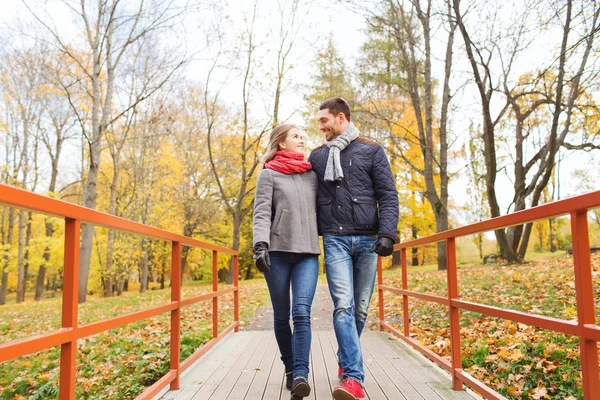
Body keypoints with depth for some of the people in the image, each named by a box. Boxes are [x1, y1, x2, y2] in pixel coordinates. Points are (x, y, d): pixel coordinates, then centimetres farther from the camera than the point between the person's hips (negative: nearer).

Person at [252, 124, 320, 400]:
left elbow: (320, 210, 18)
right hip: (277, 252, -2)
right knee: (281, 316, 7)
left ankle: (301, 375, -13)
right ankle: (290, 369, 23)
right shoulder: (269, 174, 4)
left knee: (302, 312, -13)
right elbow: (261, 213, -5)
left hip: (308, 253, 2)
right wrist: (260, 244, -19)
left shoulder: (312, 174, 15)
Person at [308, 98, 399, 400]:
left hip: (367, 239, 0)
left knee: (360, 309, 7)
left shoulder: (371, 151, 7)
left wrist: (387, 233, -11)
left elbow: (388, 195, 2)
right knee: (343, 306, -14)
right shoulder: (317, 156, 14)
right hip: (335, 240, 1)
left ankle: (345, 361, 27)